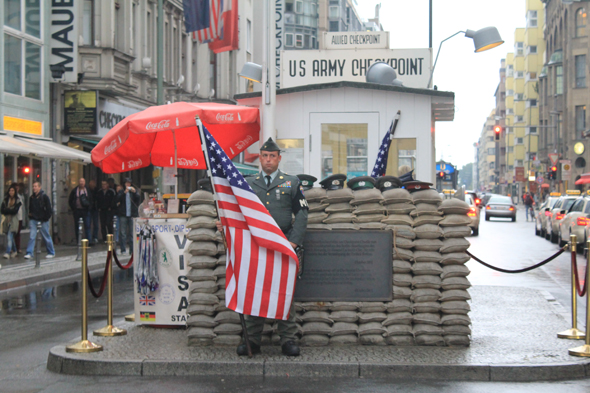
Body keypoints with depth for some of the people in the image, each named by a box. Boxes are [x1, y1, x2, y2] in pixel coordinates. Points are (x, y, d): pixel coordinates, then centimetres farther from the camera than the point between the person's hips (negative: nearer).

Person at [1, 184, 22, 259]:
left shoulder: (18, 200, 0)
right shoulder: (5, 200, 10)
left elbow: (15, 211, -9)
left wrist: (7, 210, -6)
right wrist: (10, 210, -11)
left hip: (13, 220, -4)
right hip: (6, 220, 4)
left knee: (9, 236, -14)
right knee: (10, 237, 11)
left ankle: (8, 253, -19)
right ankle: (14, 251, 26)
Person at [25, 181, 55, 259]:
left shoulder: (44, 197, -6)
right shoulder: (31, 197, 8)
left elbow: (48, 209, -7)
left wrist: (46, 218, -11)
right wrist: (30, 216, 9)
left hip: (42, 220, -4)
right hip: (33, 220, 4)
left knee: (46, 237, 6)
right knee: (32, 236, -6)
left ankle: (51, 253, 18)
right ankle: (29, 253, -7)